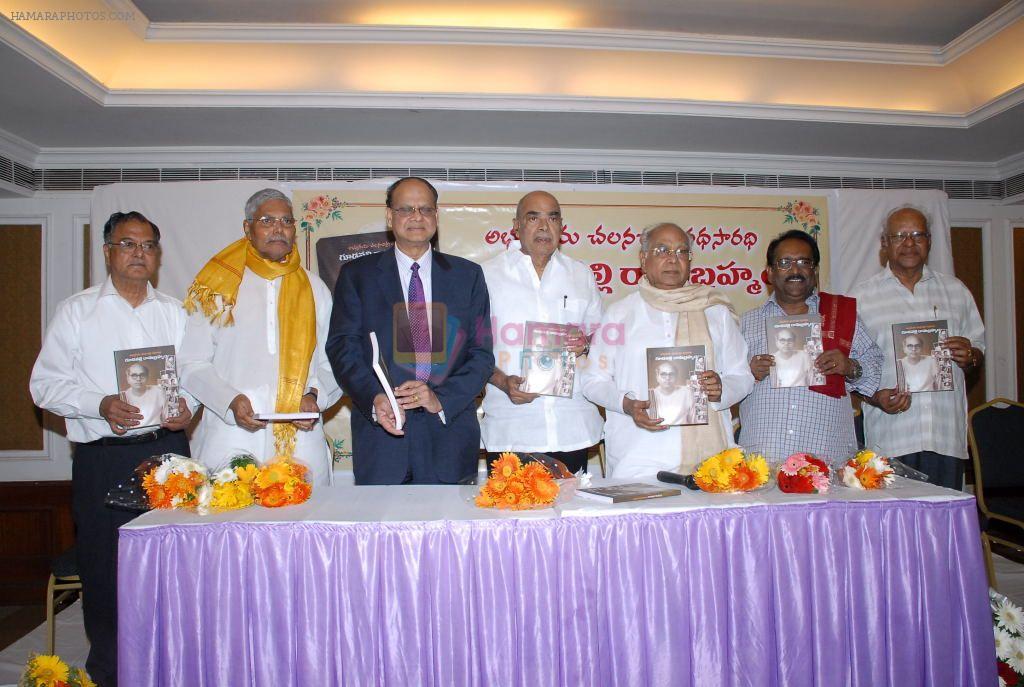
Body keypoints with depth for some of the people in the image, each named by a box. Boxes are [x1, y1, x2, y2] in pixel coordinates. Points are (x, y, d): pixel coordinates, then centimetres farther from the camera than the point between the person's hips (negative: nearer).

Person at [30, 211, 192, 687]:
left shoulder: (176, 313, 13)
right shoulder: (76, 311, 6)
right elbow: (46, 383, 1)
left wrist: (187, 408, -8)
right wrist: (99, 405, -15)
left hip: (167, 449, 2)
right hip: (103, 456, -1)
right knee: (103, 567, 4)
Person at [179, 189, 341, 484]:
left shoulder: (314, 289, 13)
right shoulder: (218, 285, 6)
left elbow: (333, 365, 12)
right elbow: (192, 363, 3)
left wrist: (314, 396, -8)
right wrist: (230, 400, -14)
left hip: (301, 438, 2)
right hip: (230, 437, -1)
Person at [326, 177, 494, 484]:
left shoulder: (468, 275, 8)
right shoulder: (356, 274, 7)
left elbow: (481, 352, 3)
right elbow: (342, 346, 0)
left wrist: (441, 399, -12)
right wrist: (374, 399, -17)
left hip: (449, 434, 1)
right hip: (379, 432, 0)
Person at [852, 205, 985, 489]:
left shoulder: (956, 290, 15)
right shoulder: (862, 296, 5)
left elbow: (978, 347, 20)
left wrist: (969, 357, -4)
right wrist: (876, 396, -14)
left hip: (947, 435, 3)